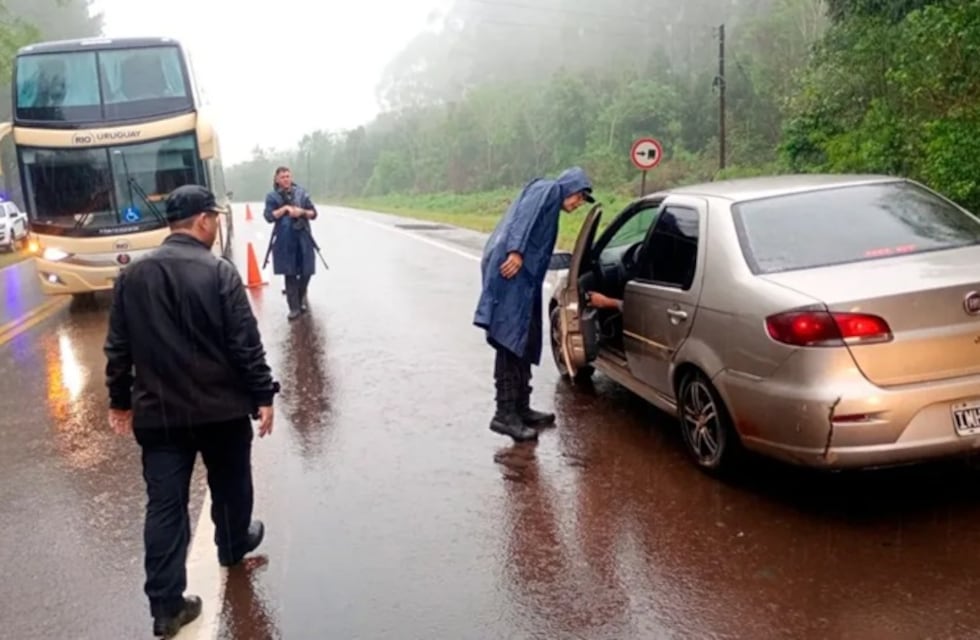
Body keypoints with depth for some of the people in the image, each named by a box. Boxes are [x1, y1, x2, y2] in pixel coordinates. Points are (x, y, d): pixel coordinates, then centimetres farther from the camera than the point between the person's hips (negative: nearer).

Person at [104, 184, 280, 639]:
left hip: (157, 412, 3)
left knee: (164, 505, 4)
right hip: (222, 408, -3)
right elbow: (245, 343, -14)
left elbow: (118, 348, 7)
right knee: (229, 485, 21)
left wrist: (121, 400, 17)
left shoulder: (131, 276, 2)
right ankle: (233, 546, 45)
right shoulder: (219, 273, -13)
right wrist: (263, 396, -6)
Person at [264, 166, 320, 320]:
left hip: (303, 238, 2)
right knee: (290, 274, -3)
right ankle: (294, 307, 1)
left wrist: (302, 211, -12)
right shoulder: (272, 196, 2)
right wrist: (285, 209, -15)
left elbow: (314, 213, 6)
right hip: (284, 241, -2)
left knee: (306, 271, 4)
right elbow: (269, 216, -7)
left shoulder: (301, 192, 7)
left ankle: (302, 298, 31)